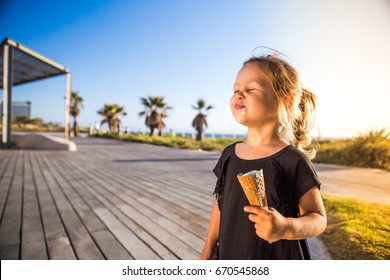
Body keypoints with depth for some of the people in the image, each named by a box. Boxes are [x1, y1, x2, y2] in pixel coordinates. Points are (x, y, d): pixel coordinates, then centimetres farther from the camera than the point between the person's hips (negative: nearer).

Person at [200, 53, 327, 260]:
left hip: (279, 259, -3)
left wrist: (287, 228, -30)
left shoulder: (294, 161, -17)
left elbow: (318, 218, -11)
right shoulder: (229, 154, -3)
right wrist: (209, 248, 12)